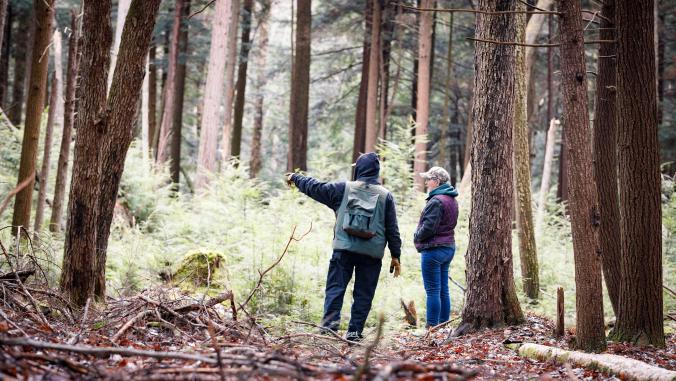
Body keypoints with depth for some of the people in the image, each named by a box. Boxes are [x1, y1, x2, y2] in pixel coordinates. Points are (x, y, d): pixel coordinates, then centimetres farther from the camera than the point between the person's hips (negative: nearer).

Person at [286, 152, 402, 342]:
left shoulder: (343, 188, 3)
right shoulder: (386, 195, 5)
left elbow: (315, 187, 12)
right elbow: (392, 229, 5)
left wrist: (295, 178, 30)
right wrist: (395, 256, 10)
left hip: (344, 249, -1)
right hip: (372, 254, 1)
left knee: (335, 287, 2)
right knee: (363, 294, 7)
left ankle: (329, 324, -14)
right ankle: (354, 331, 6)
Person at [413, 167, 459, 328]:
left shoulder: (436, 201, -18)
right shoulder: (451, 200, 13)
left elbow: (428, 227, -22)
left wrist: (416, 237, -2)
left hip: (433, 249, -10)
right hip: (448, 247, 10)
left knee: (433, 291, -5)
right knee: (443, 290, 12)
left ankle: (432, 327, -3)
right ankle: (443, 325, 16)